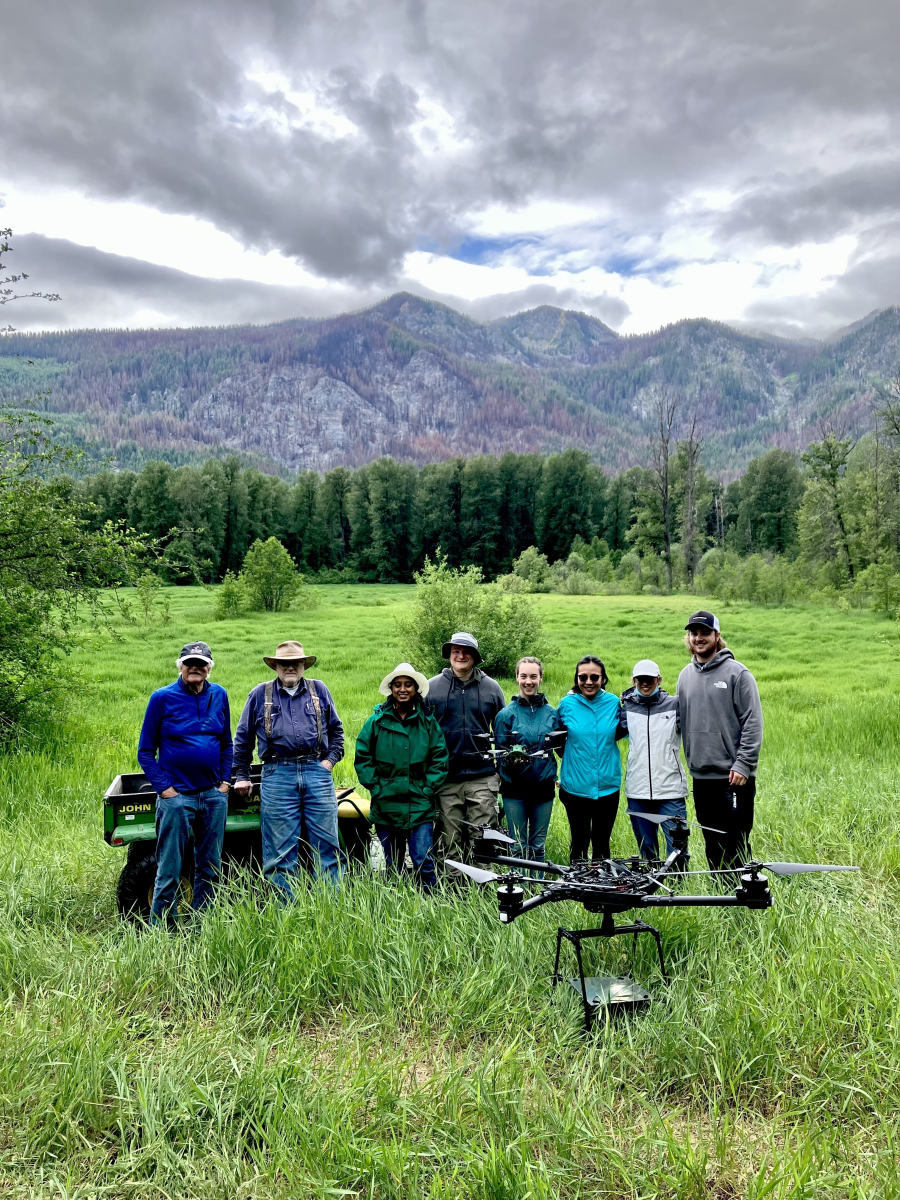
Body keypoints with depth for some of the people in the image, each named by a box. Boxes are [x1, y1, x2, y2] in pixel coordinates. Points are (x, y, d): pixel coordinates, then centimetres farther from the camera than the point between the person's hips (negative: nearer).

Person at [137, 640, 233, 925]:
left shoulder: (219, 696, 7)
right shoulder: (162, 698, -4)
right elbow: (145, 750, -2)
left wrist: (225, 781, 5)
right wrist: (163, 787, -9)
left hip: (214, 796, 4)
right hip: (176, 797, -4)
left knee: (210, 868, 11)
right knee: (169, 871, -1)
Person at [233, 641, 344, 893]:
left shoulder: (319, 690, 13)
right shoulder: (260, 694, 10)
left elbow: (336, 729, 19)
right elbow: (243, 738, 15)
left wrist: (331, 758, 5)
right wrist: (241, 775, 11)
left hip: (317, 772, 1)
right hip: (277, 777, -1)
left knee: (326, 843, 2)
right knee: (281, 850, 2)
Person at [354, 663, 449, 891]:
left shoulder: (428, 720, 3)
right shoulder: (377, 720, 3)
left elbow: (440, 758, 5)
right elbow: (362, 756, 5)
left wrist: (428, 787, -4)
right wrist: (375, 786, -2)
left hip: (420, 806, -1)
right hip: (386, 806, 1)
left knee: (423, 862, -6)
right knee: (393, 866, 11)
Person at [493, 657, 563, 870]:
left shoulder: (552, 714, 5)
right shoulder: (506, 714, -2)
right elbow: (500, 751, -2)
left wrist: (556, 775, -1)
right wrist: (512, 759, -22)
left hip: (544, 786, 2)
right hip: (515, 788, -2)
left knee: (538, 846, 10)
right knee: (518, 846, 2)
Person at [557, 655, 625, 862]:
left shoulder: (613, 703, -1)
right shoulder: (567, 703, -4)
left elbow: (619, 734, 13)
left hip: (607, 787, 1)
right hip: (575, 787, -1)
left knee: (602, 844, 12)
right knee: (579, 843, 10)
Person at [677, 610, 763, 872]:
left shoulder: (736, 672, -5)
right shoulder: (686, 675, 12)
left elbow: (753, 722, -9)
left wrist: (743, 764, -14)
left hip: (733, 777, -6)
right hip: (701, 777, 6)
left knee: (734, 845, -4)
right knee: (712, 847, 12)